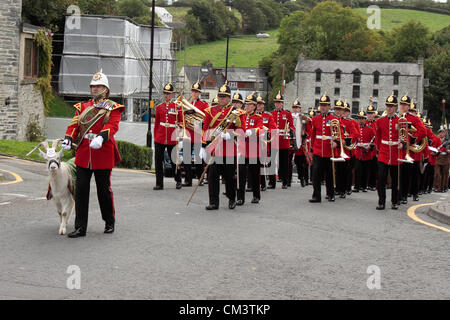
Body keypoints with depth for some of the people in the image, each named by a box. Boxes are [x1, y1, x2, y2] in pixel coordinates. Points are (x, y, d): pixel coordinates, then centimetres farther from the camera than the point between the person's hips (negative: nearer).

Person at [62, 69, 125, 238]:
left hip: (103, 154, -3)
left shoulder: (113, 108, 3)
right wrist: (68, 139, -13)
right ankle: (80, 227, 4)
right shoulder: (83, 107, 15)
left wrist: (101, 137, -32)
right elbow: (74, 124, 7)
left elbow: (113, 125, -13)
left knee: (104, 189, 6)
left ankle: (109, 222, 26)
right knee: (81, 189, -1)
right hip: (83, 155, 3)